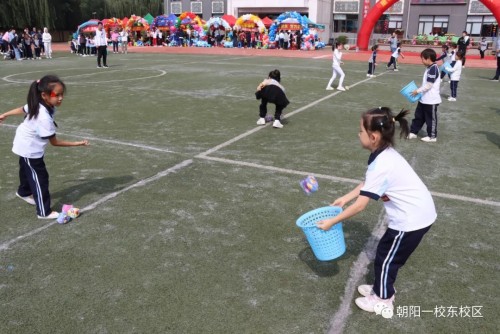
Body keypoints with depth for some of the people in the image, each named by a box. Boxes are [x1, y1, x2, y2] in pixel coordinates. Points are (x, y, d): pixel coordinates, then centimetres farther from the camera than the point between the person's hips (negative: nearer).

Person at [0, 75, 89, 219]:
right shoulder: (44, 118, -39)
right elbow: (54, 142, -29)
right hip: (30, 149, -9)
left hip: (26, 145, 9)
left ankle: (24, 192, 56)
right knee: (40, 178, -1)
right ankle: (44, 212, 7)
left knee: (27, 171, 30)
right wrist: (77, 143, -28)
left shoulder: (37, 105, -15)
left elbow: (22, 109, 4)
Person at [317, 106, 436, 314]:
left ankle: (383, 301, 28)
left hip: (412, 219, -9)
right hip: (420, 212, 9)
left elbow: (360, 206, -24)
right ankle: (382, 289, 40)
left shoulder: (380, 166, -27)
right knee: (387, 255, 22)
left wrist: (331, 222, -15)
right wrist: (345, 198, 13)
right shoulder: (386, 154, 2)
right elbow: (367, 184, 15)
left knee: (385, 258, 9)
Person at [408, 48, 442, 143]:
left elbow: (428, 85, -23)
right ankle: (413, 132, 25)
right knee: (418, 116, 16)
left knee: (431, 119, 3)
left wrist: (417, 91, -14)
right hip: (424, 99, 10)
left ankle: (432, 136, 15)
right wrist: (419, 90, 10)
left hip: (431, 100, -10)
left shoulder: (433, 69, -21)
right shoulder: (430, 68, 10)